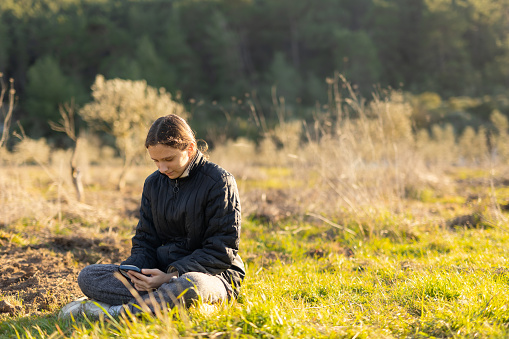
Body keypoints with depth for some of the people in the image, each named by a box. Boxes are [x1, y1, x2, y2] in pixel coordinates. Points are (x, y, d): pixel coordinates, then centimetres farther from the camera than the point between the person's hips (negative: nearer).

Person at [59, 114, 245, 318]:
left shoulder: (219, 182, -10)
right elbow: (145, 241, 12)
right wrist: (139, 270, -13)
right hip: (165, 272, 6)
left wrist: (172, 276, -23)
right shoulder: (153, 184, 10)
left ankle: (115, 311, -25)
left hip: (212, 274, -6)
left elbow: (221, 251, -13)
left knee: (190, 283, -44)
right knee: (87, 276, -11)